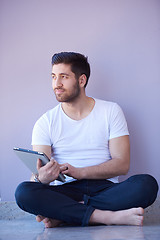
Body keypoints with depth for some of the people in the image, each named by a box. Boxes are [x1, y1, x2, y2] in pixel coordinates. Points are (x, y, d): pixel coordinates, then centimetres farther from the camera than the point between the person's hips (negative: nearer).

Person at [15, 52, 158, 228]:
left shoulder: (111, 111, 5)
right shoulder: (46, 122, 6)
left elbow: (122, 164, -3)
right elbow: (38, 170, -4)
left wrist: (79, 172, -17)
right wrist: (42, 177, -30)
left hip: (105, 189, 1)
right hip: (64, 190, 0)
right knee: (23, 192, -30)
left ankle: (62, 215, -25)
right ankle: (109, 216, -31)